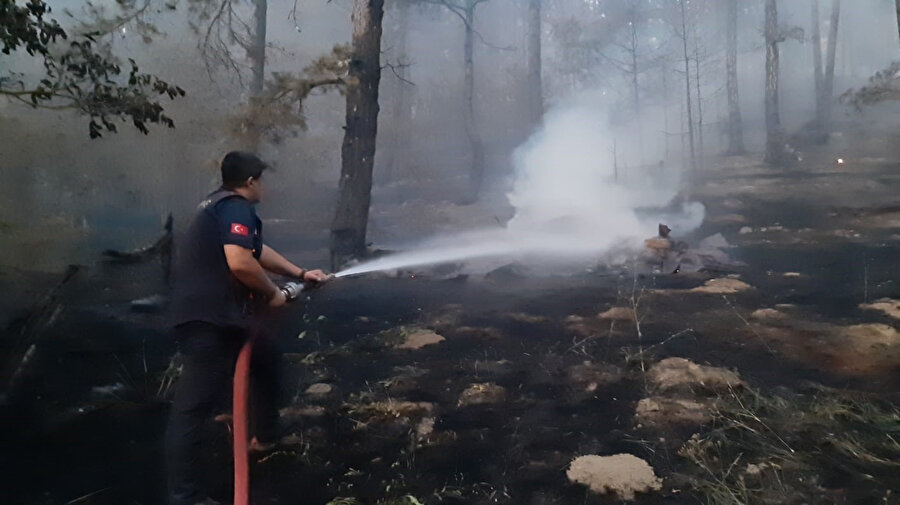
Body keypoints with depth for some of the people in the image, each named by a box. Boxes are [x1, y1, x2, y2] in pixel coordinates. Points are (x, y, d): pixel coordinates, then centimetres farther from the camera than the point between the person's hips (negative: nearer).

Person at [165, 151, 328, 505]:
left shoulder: (219, 205, 20)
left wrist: (300, 274, 27)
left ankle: (263, 436, 40)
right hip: (208, 318, -11)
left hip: (210, 314, 11)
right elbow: (240, 262, -29)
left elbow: (258, 251, 28)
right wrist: (272, 293, -12)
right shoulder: (236, 208, -13)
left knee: (264, 359, 27)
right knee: (193, 406, -8)